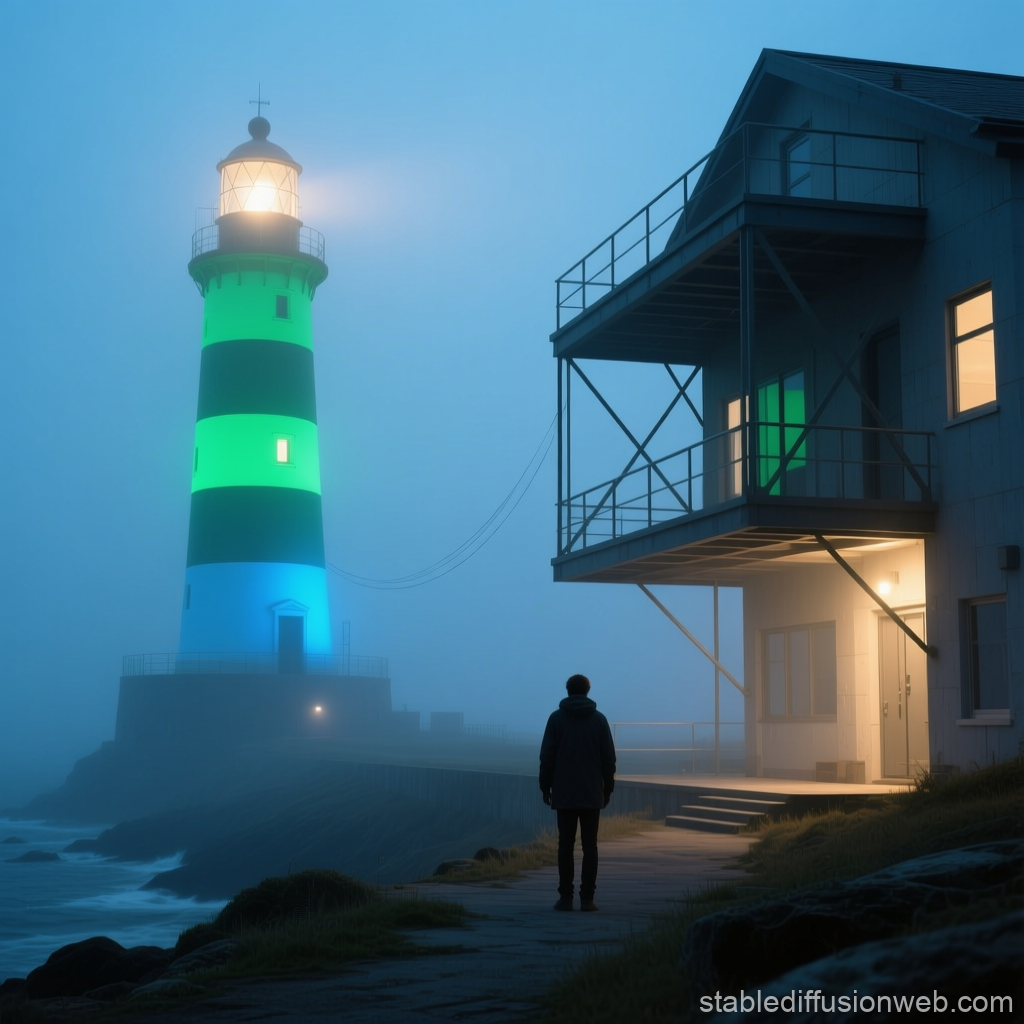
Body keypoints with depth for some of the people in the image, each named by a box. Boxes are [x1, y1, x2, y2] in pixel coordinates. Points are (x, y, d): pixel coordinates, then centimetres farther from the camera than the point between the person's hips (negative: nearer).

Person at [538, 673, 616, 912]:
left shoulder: (556, 718, 0)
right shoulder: (599, 718, 2)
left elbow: (547, 756, -2)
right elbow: (608, 757, 2)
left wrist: (545, 786, 6)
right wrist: (608, 788, 10)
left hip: (564, 793, 0)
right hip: (592, 793, 0)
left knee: (565, 845, 3)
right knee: (589, 845, 3)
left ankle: (565, 897, 1)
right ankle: (587, 897, -1)